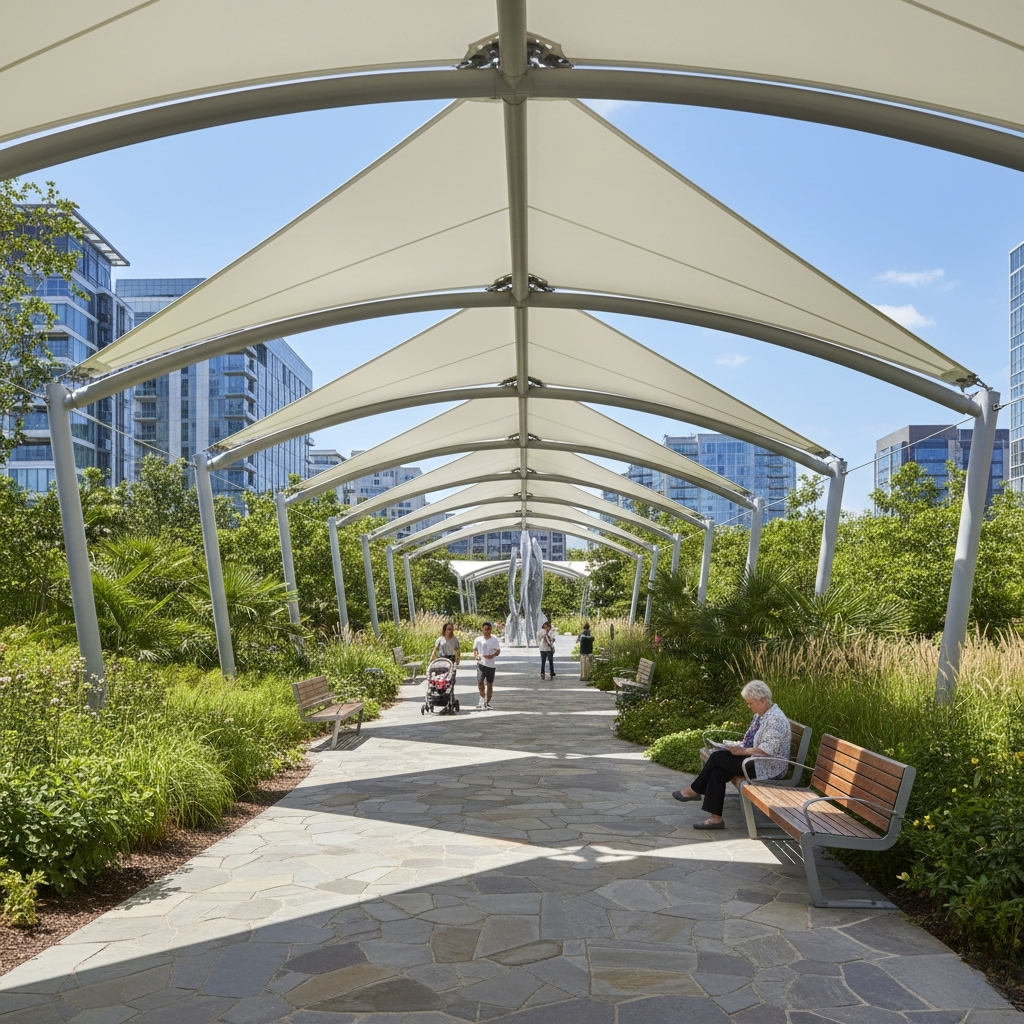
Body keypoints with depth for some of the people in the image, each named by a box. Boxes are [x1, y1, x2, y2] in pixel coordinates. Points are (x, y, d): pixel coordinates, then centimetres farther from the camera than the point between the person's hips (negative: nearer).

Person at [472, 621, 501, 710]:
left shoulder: (494, 640, 1)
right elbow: (475, 649, 15)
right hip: (481, 663, -1)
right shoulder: (478, 640, 2)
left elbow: (498, 651, 4)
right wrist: (475, 655, -6)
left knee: (490, 684, 6)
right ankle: (482, 698, 3)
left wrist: (492, 655, -16)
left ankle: (487, 702, 18)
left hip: (491, 664, 1)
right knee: (480, 681, -16)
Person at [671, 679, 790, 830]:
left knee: (717, 758, -16)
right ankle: (715, 817, -12)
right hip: (755, 760, 10)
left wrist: (743, 751, -23)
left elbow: (768, 749, -27)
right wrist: (738, 744, 2)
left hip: (768, 768, -10)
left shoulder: (775, 719, -19)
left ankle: (694, 790, 0)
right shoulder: (760, 714, 12)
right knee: (717, 771, -11)